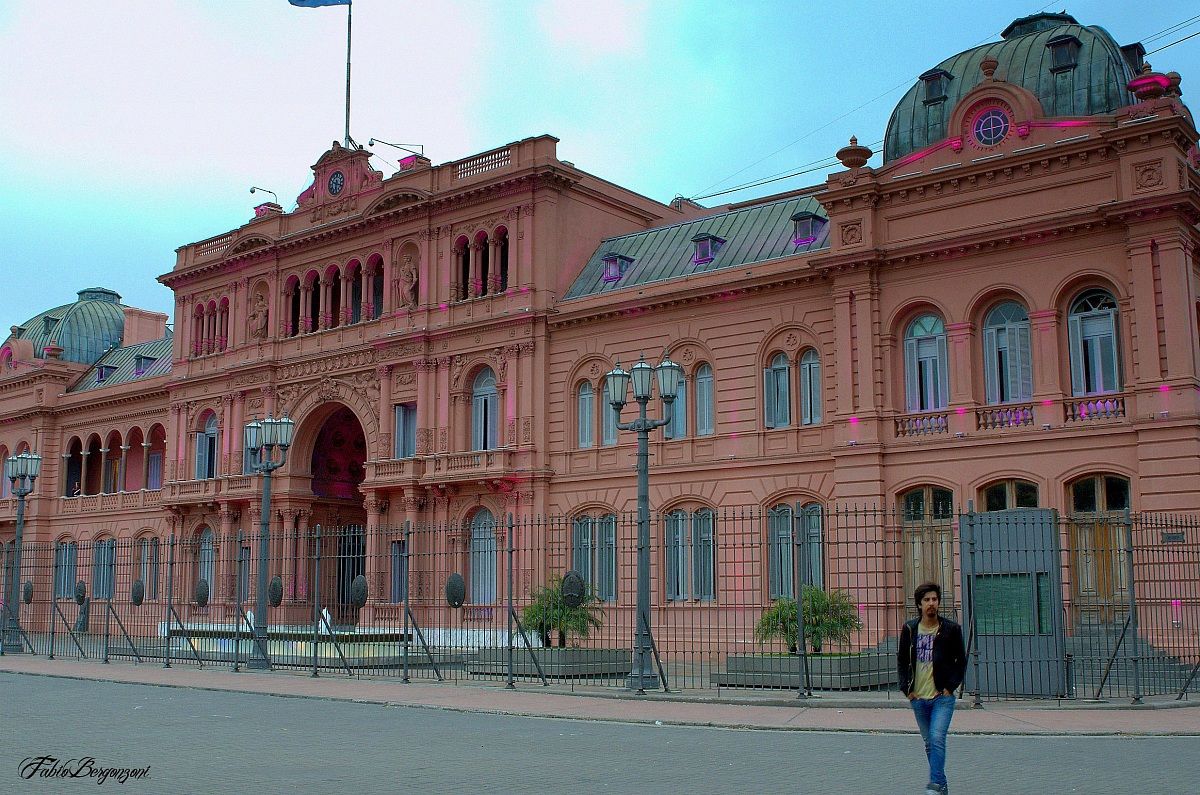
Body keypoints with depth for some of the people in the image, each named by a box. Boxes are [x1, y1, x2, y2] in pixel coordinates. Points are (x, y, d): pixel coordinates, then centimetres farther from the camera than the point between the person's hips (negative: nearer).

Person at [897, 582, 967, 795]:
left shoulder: (951, 629, -2)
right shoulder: (910, 629, 4)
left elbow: (961, 662, 3)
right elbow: (902, 661, 11)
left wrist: (950, 687, -6)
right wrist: (907, 688, 1)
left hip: (943, 697, -3)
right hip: (918, 698, 3)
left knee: (937, 739, -18)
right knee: (929, 744, 11)